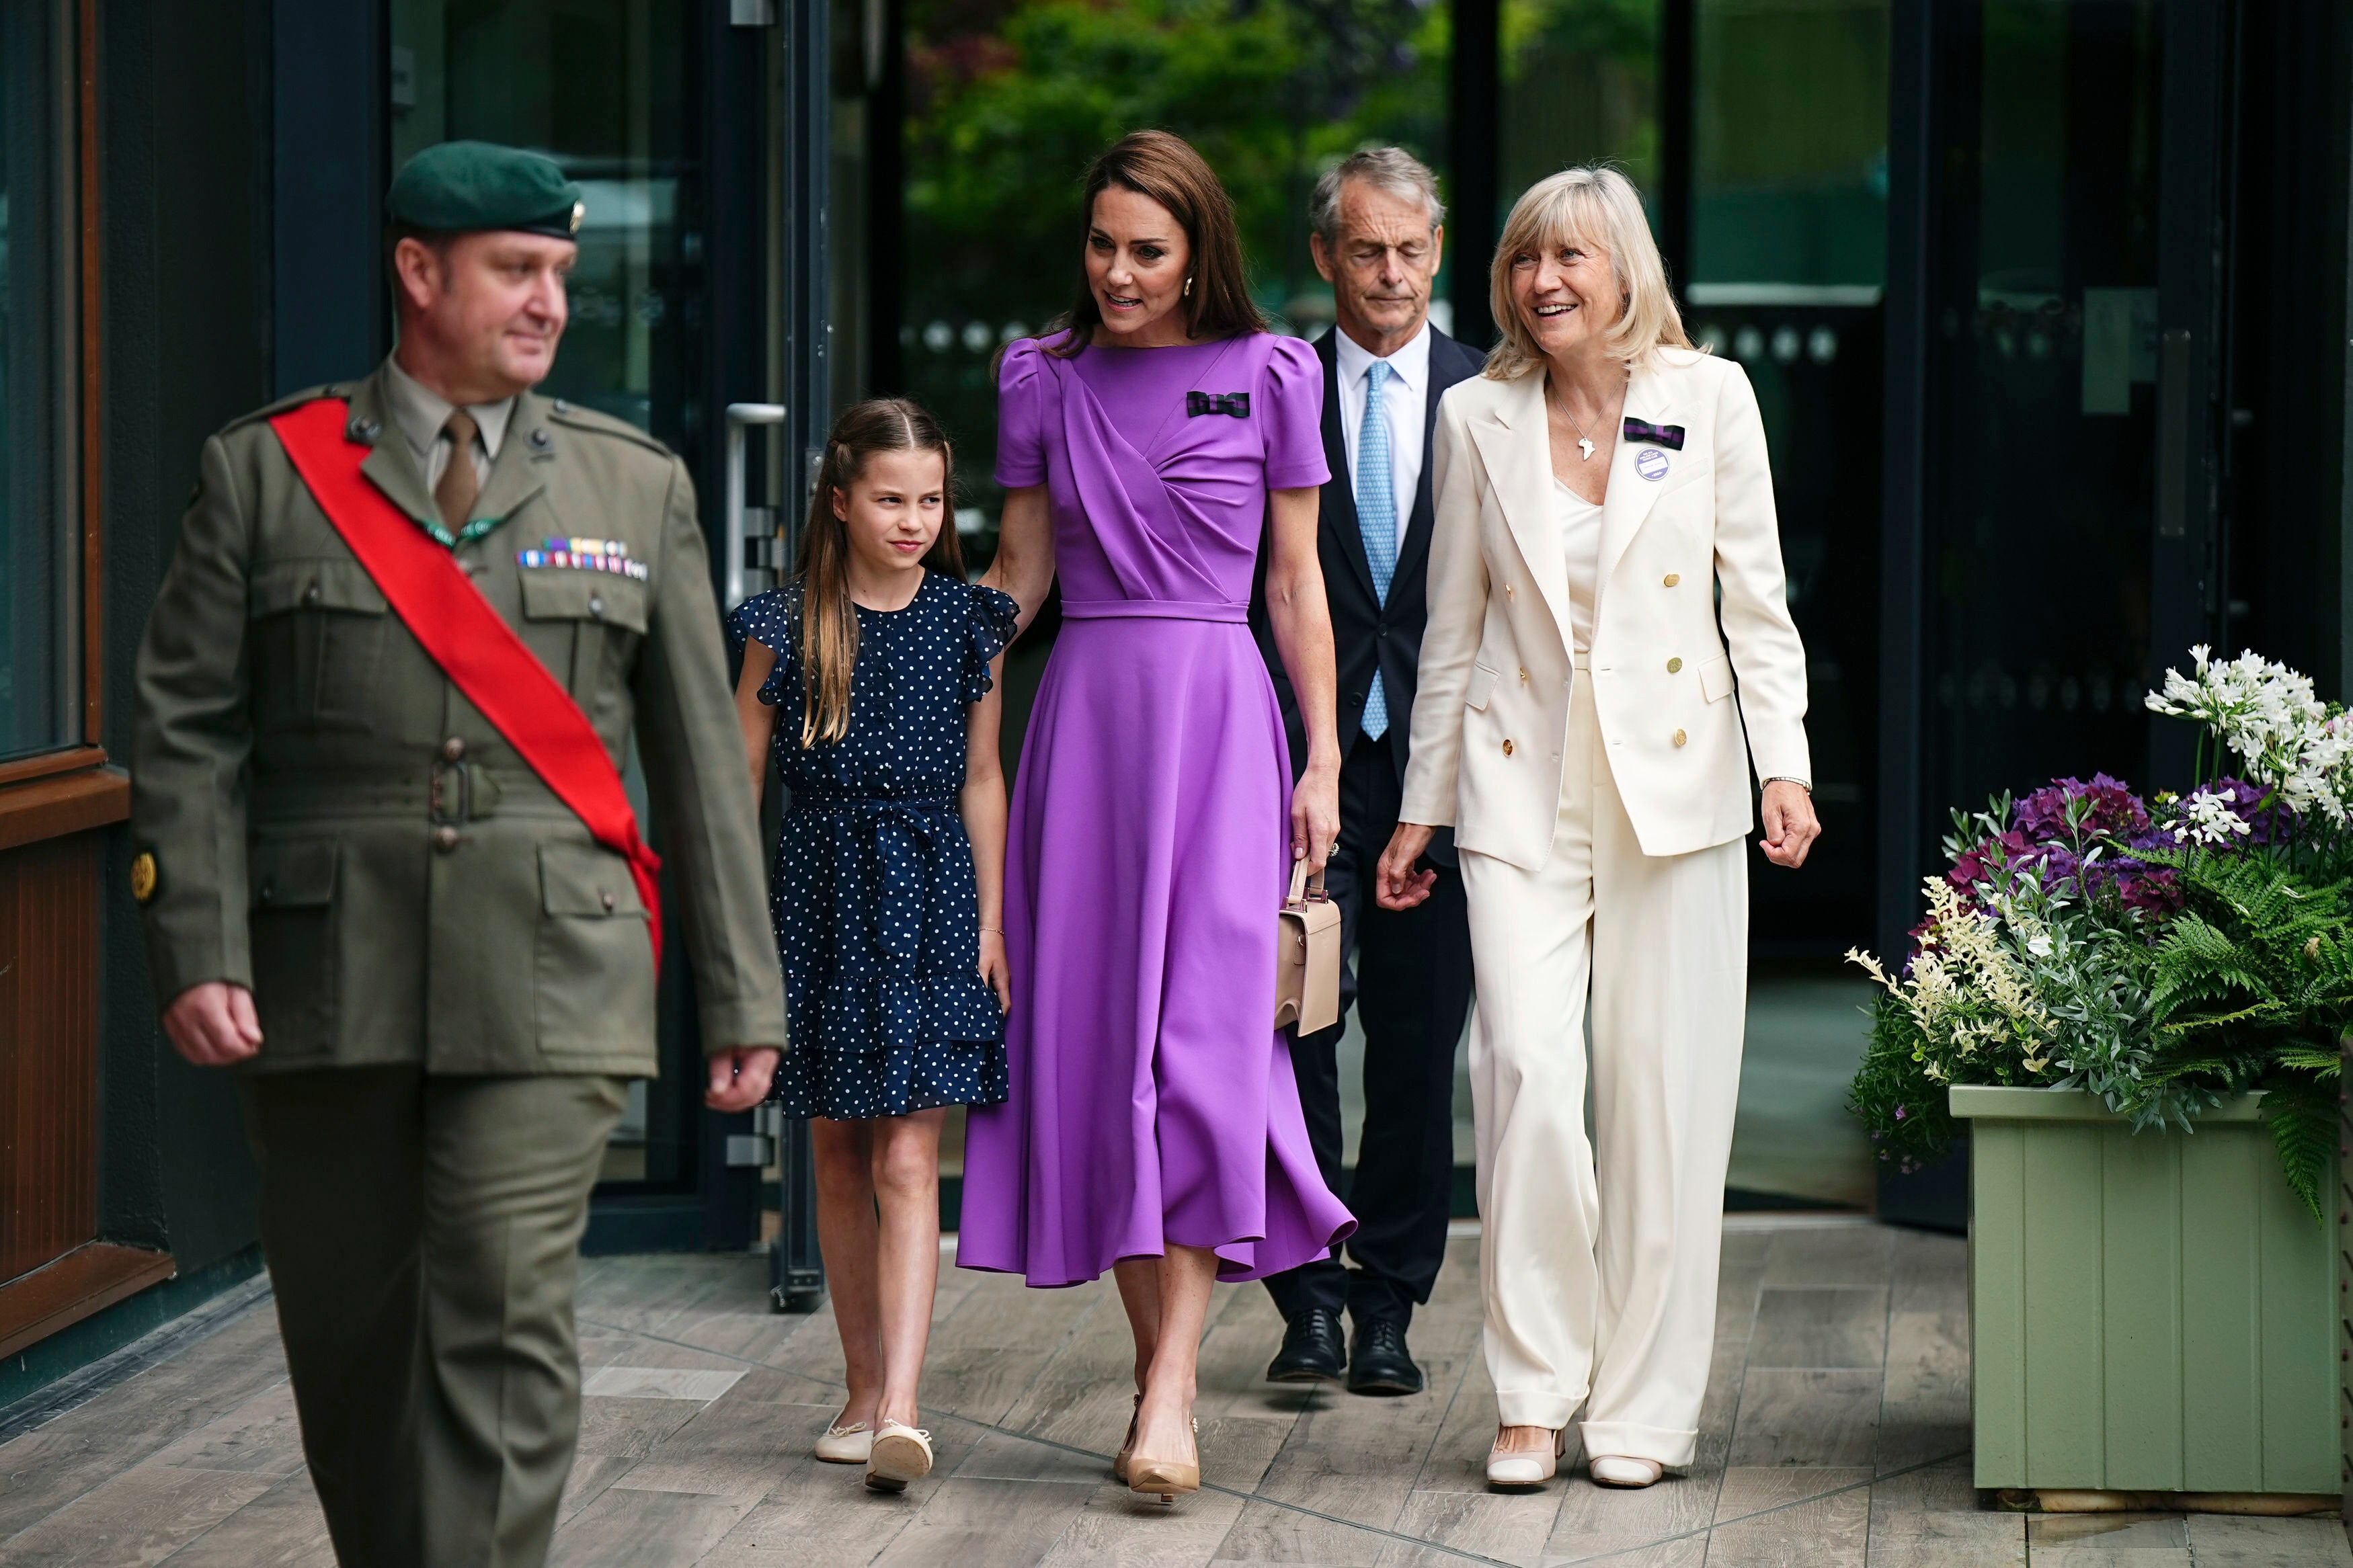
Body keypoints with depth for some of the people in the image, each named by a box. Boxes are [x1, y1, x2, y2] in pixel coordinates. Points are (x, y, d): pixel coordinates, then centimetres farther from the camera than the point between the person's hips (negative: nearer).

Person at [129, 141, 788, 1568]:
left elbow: (704, 756, 10)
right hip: (325, 982, 0)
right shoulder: (269, 471, 5)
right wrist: (200, 952, -9)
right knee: (348, 1339, 8)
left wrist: (743, 996, 7)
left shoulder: (638, 485, 10)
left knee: (506, 1323, -10)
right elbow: (188, 730, 3)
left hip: (549, 982, 0)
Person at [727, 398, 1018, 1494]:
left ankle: (901, 1410, -17)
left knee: (907, 1163, -9)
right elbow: (741, 780, 3)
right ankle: (866, 1392, 21)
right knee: (840, 1157, 10)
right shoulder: (786, 626, 0)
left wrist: (990, 919, 5)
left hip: (930, 904, -1)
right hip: (822, 897, 1)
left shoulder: (969, 622, 4)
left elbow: (980, 777, 9)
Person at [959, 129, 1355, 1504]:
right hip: (1085, 707, 3)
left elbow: (1297, 581, 5)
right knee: (1092, 1030, 1)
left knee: (1203, 1032, -13)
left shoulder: (1270, 375, 3)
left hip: (1218, 710, -3)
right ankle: (1162, 1361, 11)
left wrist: (1322, 762, 2)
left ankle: (1169, 1392, -17)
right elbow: (1018, 576, 14)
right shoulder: (1042, 379, 9)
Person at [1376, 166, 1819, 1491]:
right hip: (1521, 787, 0)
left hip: (1673, 784, 0)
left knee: (1662, 1094, 1)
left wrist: (1785, 766, -6)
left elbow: (1757, 597, 4)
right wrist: (1421, 805, 13)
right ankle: (1536, 1394, 0)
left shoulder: (1709, 397, 2)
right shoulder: (1478, 419, 5)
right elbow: (1454, 627, 12)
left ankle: (1645, 1404, 11)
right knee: (1528, 1074, -12)